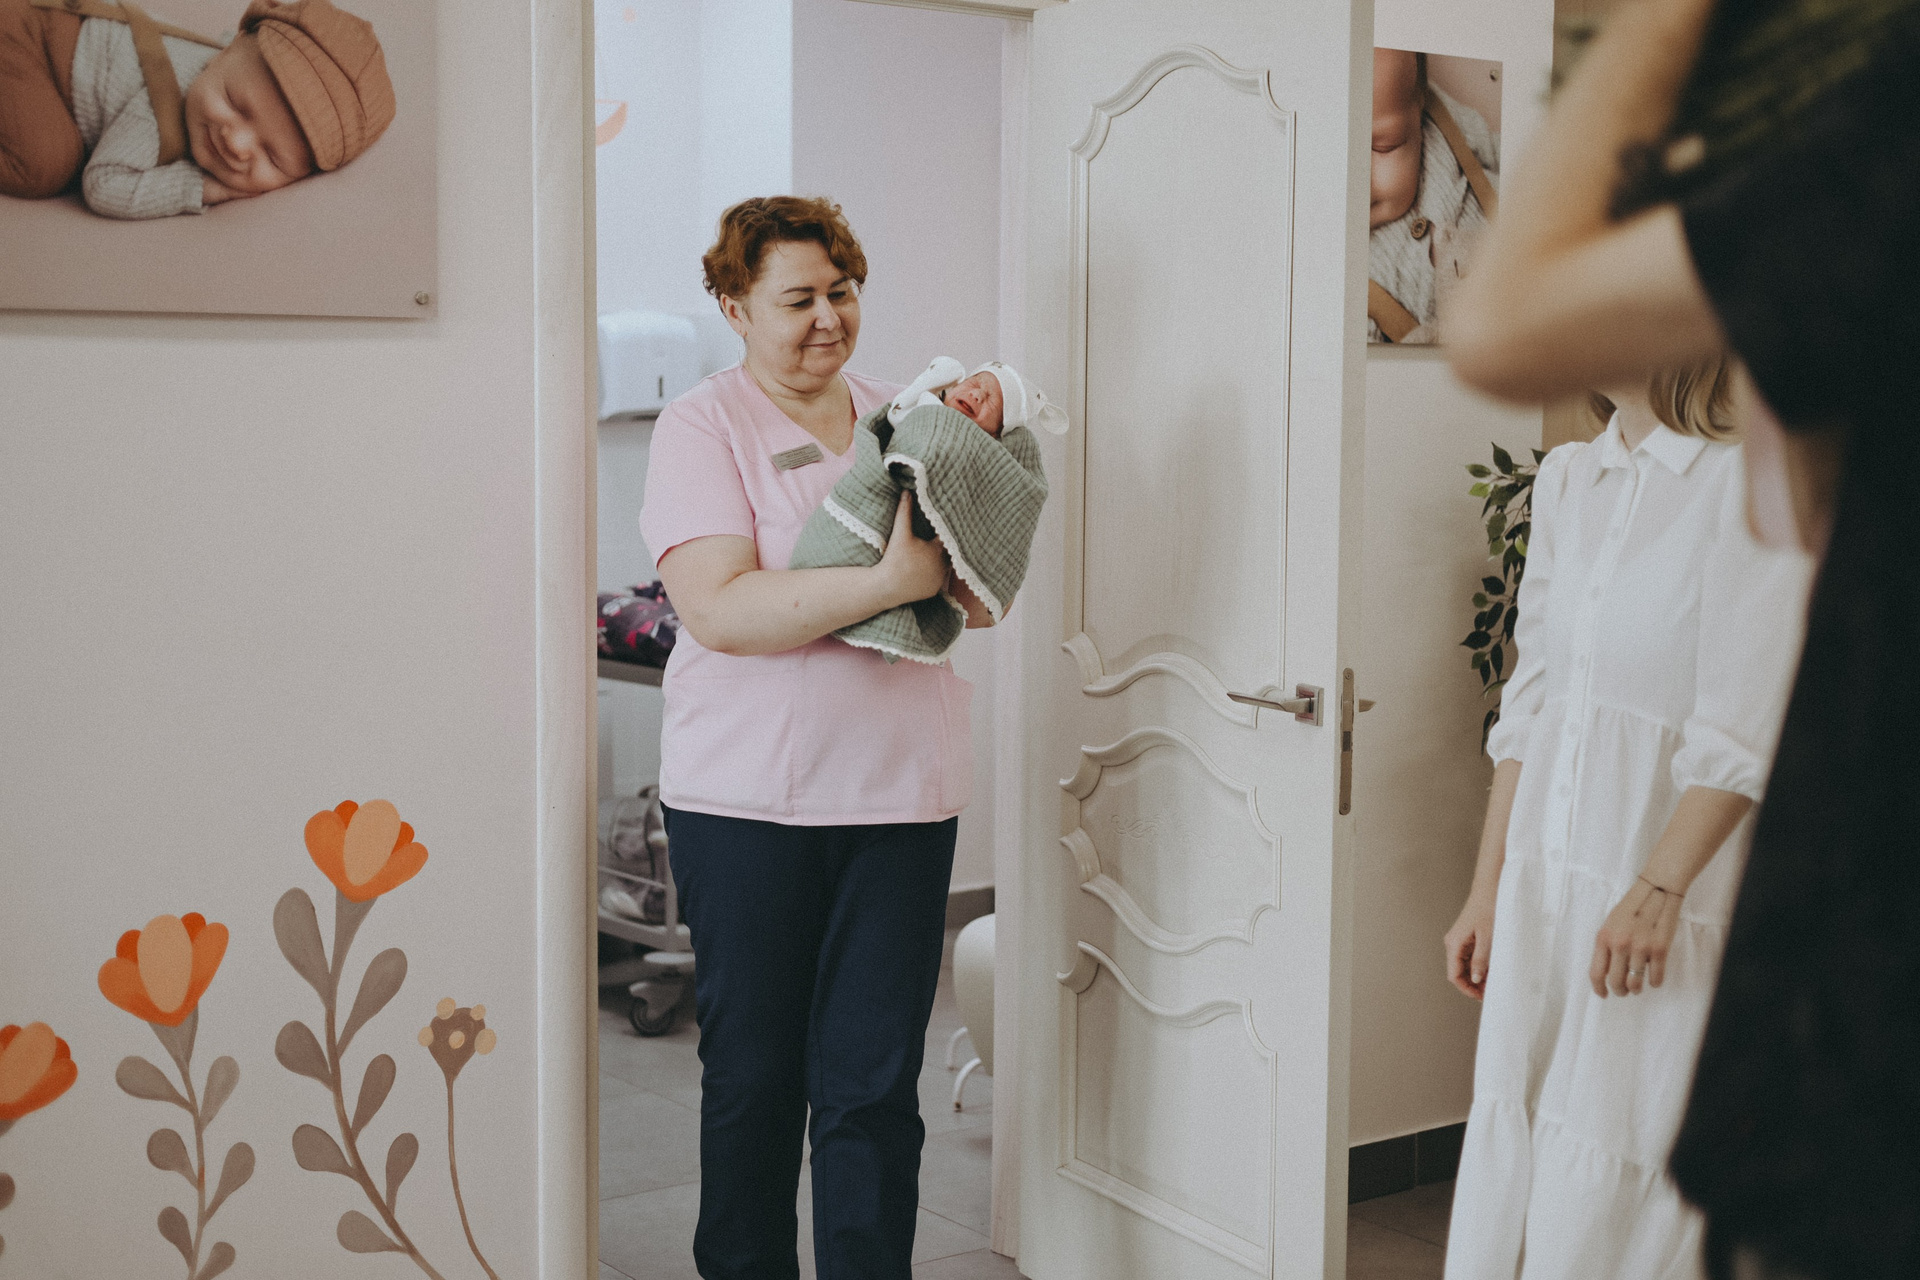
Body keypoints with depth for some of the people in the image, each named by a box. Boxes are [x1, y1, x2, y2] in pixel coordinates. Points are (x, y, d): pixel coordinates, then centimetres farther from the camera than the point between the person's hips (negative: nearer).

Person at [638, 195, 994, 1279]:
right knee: (753, 1075, 10)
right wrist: (892, 580, -23)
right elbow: (718, 610, -16)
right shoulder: (702, 427, -2)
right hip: (748, 797, -3)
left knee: (875, 1084, 4)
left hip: (902, 793, 3)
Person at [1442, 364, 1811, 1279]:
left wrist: (1657, 892, -20)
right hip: (1544, 880, 6)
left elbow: (1741, 731, -15)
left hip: (1669, 886, -6)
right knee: (1508, 1142, 10)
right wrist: (1486, 892, 13)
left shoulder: (1748, 484, -11)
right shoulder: (1567, 478, 10)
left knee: (1614, 1173, 0)